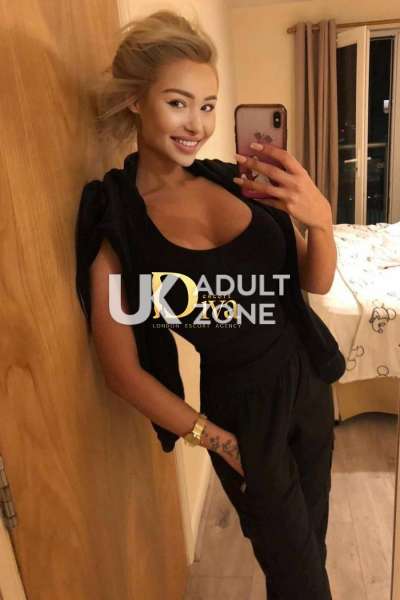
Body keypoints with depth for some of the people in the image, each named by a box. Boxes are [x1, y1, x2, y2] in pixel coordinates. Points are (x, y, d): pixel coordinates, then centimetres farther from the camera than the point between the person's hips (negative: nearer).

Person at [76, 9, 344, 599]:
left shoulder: (235, 181, -5)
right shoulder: (113, 222, -16)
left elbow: (317, 283, -1)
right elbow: (124, 371, -12)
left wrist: (321, 218, -22)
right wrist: (222, 442, -8)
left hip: (306, 376, 4)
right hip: (239, 406, -4)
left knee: (312, 539, 24)